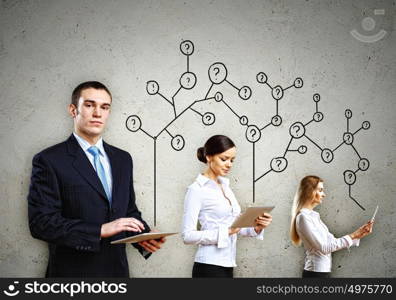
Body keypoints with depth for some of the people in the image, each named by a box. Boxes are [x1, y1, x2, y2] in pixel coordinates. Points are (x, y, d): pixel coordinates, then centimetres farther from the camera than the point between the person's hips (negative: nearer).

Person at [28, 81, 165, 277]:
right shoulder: (49, 161, -9)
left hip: (117, 270, 5)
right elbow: (40, 222, -16)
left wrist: (144, 236, -6)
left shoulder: (123, 159, 9)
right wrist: (100, 230, -23)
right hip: (73, 272, -5)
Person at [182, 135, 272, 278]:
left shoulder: (225, 185, 14)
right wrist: (225, 232, -23)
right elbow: (188, 235, -15)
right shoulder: (197, 190, -8)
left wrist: (256, 228, -4)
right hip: (209, 267, -7)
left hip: (227, 266, 7)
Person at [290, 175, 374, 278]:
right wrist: (351, 236, -10)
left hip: (323, 271, 8)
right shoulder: (303, 217, -13)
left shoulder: (313, 215, 13)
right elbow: (324, 247, -17)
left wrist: (358, 234, 8)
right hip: (316, 272, -8)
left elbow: (332, 242, 12)